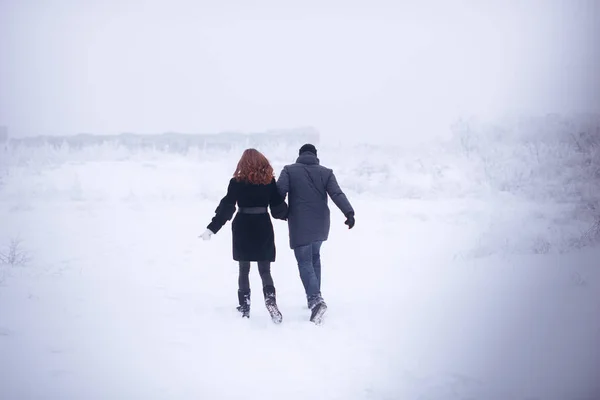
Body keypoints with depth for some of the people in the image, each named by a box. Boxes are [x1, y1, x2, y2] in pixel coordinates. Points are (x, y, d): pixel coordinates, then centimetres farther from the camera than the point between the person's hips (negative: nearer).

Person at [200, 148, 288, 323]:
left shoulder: (237, 182, -6)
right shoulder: (269, 180, -3)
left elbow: (226, 208, -9)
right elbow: (278, 207, 2)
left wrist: (212, 228, -6)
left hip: (242, 229, -1)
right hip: (263, 229, 1)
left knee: (244, 270, 12)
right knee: (265, 270, 7)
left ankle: (244, 307, 12)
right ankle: (270, 300, -15)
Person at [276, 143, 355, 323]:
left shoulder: (289, 170, -1)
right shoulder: (326, 172, 5)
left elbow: (279, 192, -13)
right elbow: (337, 194, -7)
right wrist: (349, 213, -14)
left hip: (299, 225, -4)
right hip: (320, 225, 4)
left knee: (305, 262, -3)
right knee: (314, 258, 22)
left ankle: (315, 299, -22)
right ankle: (315, 297, 24)